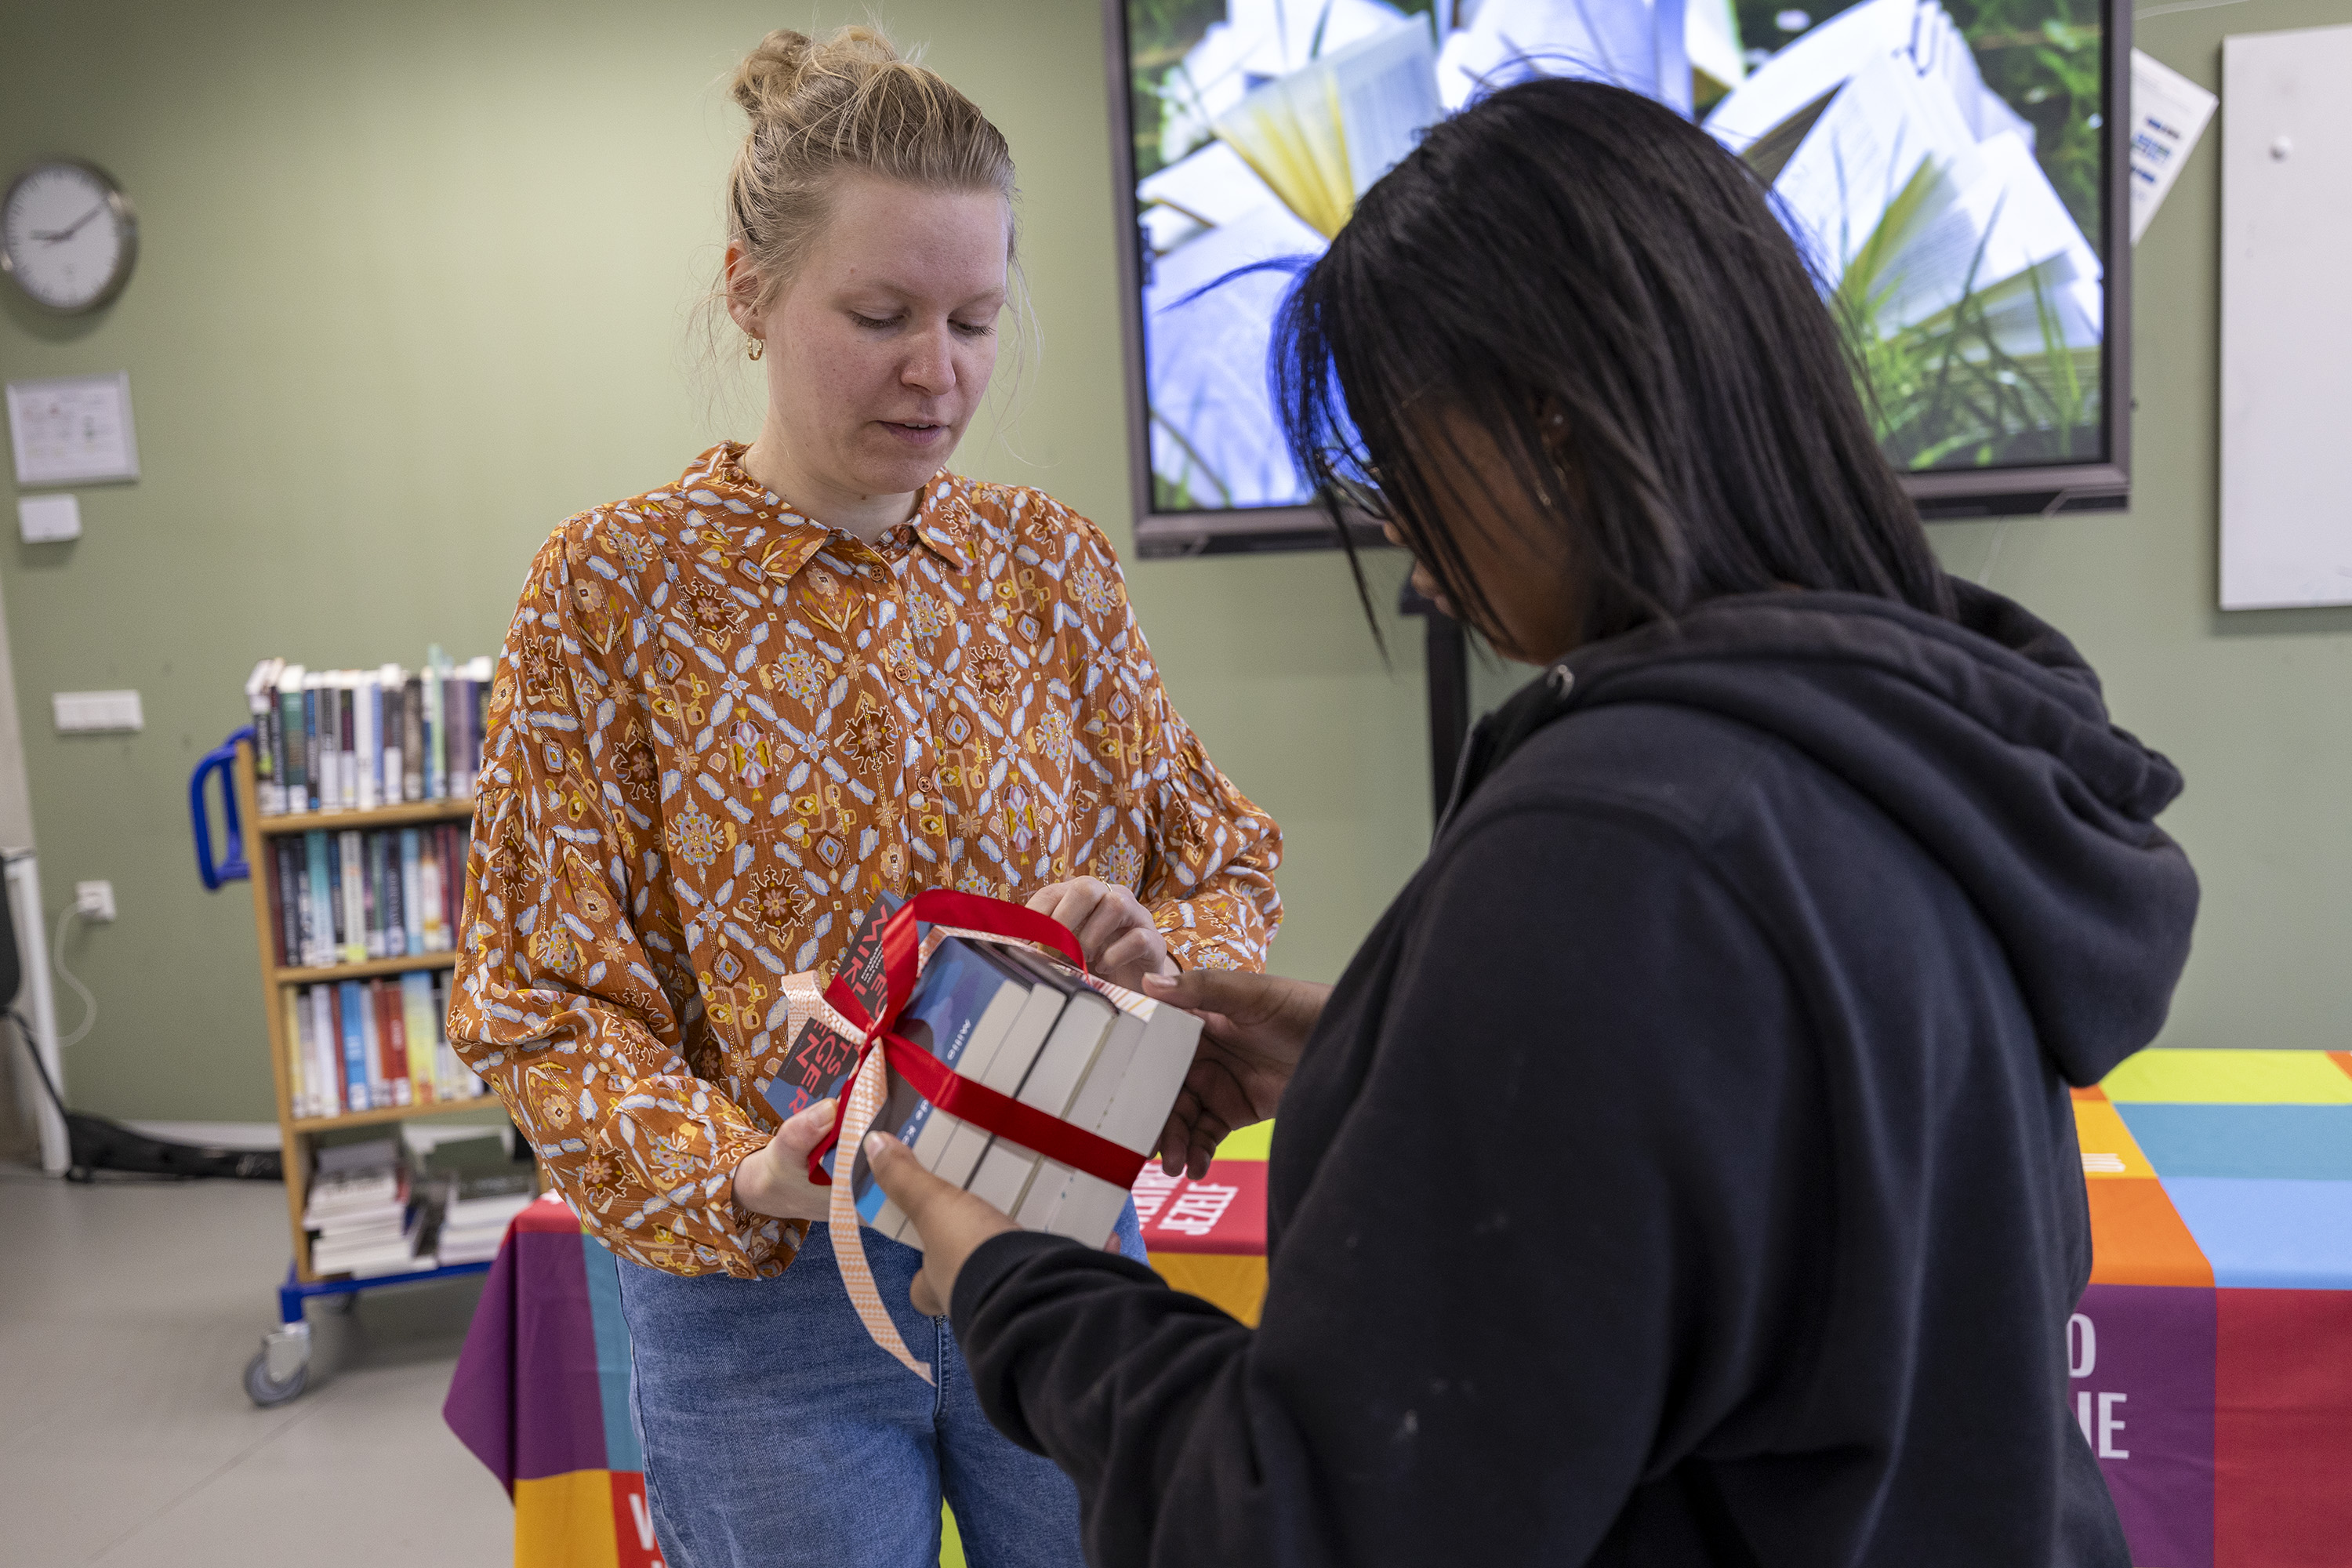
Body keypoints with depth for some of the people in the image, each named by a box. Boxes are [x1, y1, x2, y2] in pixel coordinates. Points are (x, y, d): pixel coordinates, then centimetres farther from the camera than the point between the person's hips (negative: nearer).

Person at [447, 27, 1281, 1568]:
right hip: (766, 1293, -3)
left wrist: (1161, 948, -16)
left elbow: (1224, 863, 5)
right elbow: (549, 997, -8)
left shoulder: (1055, 560, 0)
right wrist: (733, 1175, -24)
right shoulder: (612, 587, -9)